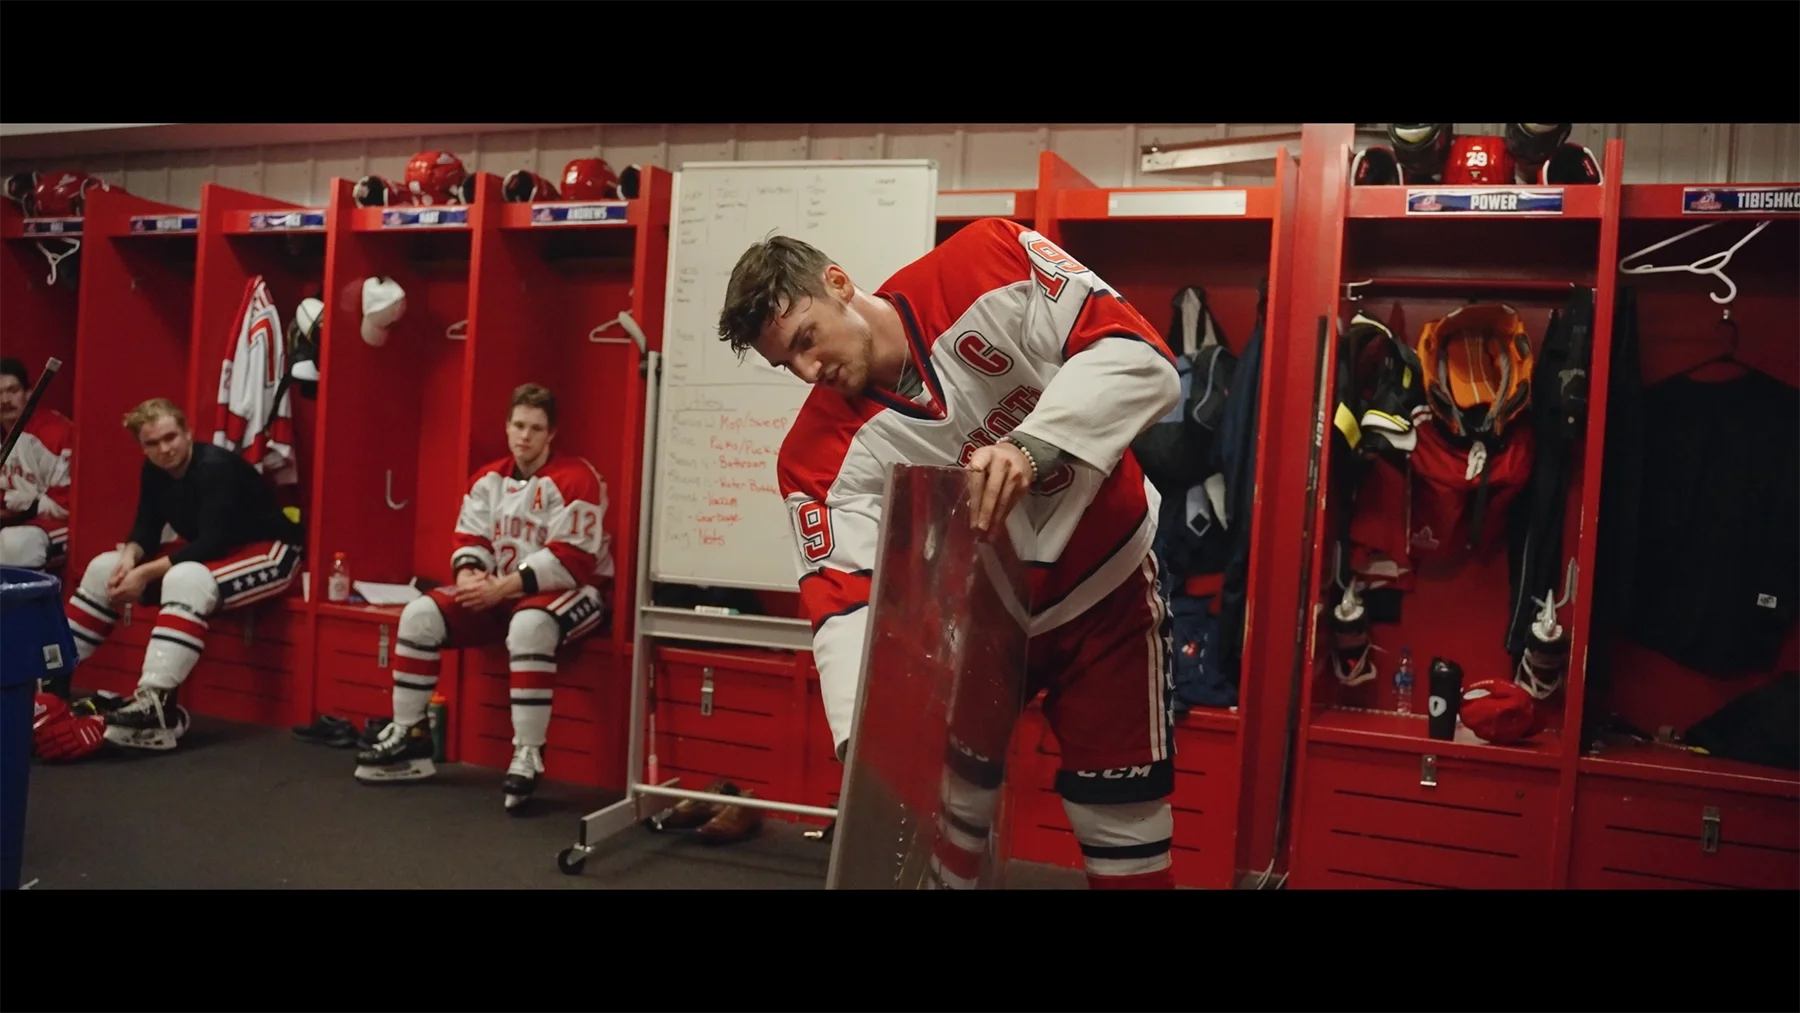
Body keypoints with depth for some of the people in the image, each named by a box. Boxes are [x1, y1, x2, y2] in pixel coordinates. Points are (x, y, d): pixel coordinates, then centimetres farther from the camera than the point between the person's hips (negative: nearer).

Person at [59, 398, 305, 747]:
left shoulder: (217, 467, -24)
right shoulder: (154, 470, 1)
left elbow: (213, 543, -29)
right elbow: (146, 527, 3)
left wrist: (145, 574, -28)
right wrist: (130, 555, -20)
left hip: (270, 551, -9)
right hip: (204, 553, 9)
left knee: (186, 579, -38)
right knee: (105, 569, 2)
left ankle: (156, 704, -46)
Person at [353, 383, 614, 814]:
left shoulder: (575, 480, -17)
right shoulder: (488, 479, 8)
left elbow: (572, 559, -23)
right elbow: (469, 538, 9)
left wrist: (502, 587, -23)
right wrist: (470, 576, -14)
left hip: (572, 591, -7)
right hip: (500, 592, 8)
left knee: (530, 626, -40)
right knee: (421, 614, -6)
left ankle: (527, 757, -33)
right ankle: (407, 737, 4)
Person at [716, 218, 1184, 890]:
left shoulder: (988, 265, -21)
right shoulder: (822, 455, -16)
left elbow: (1142, 357, -26)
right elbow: (844, 597, -23)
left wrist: (1031, 446, -42)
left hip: (1106, 592, -2)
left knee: (1123, 830, 2)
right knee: (940, 817, 5)